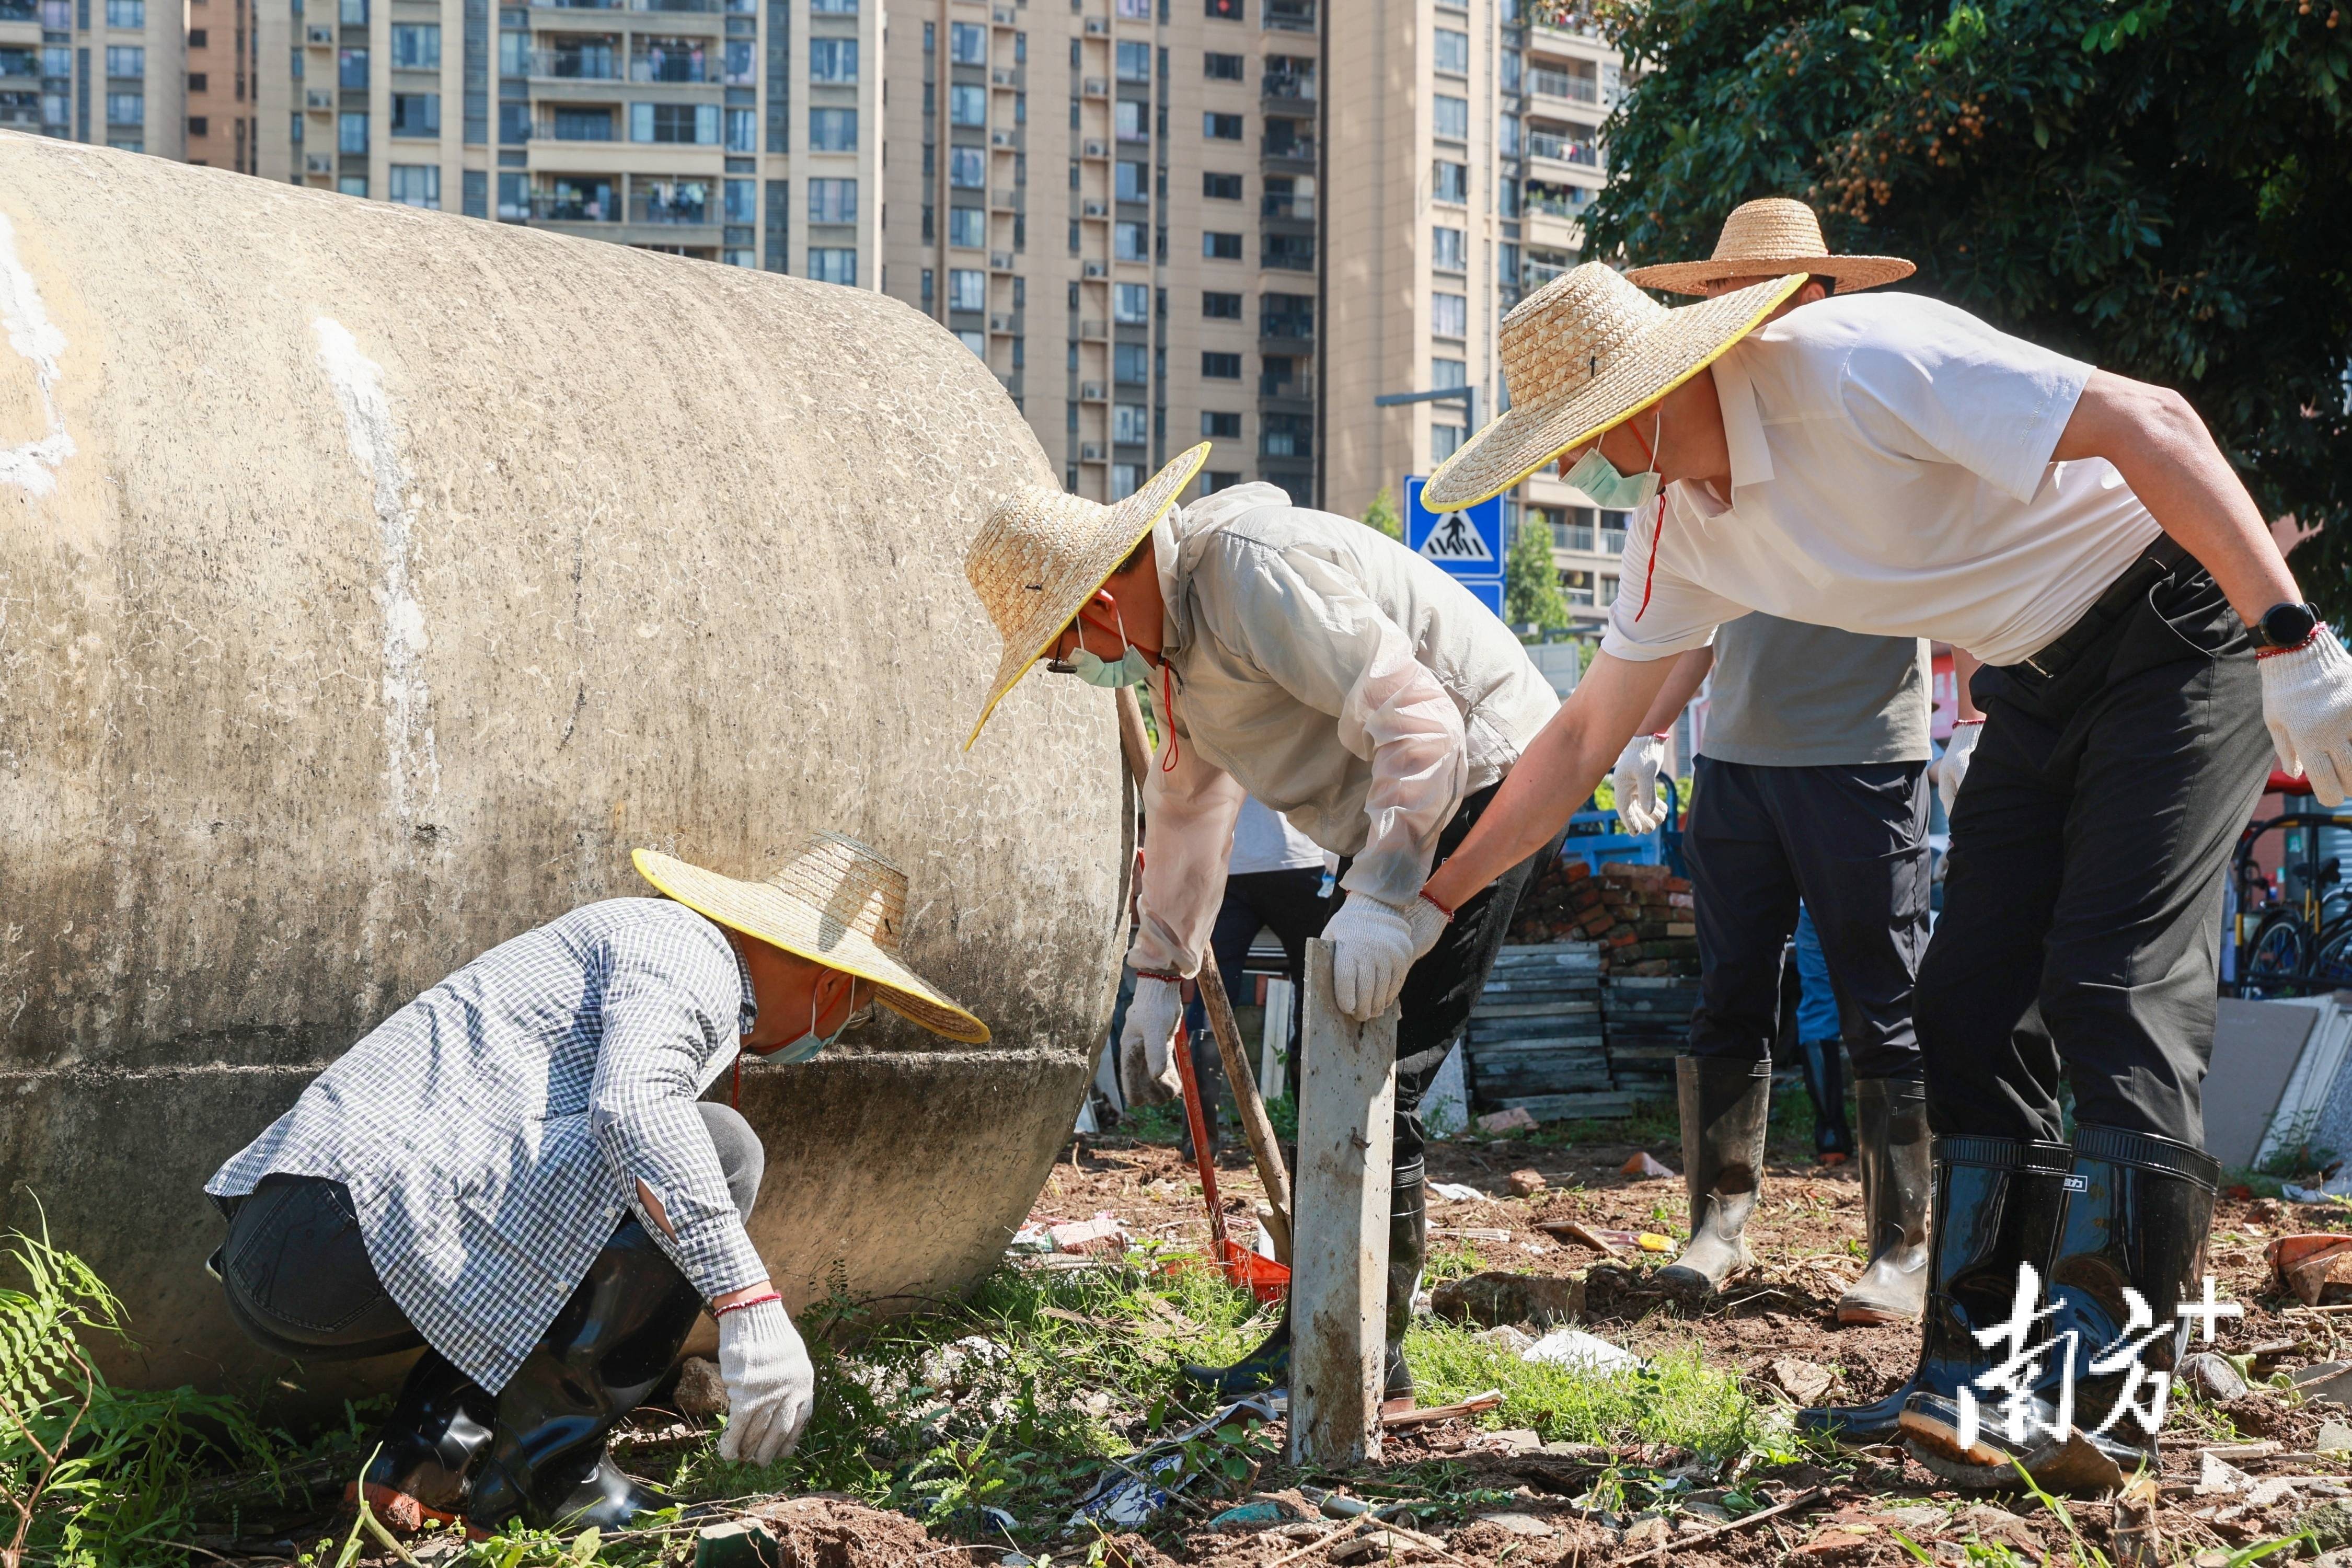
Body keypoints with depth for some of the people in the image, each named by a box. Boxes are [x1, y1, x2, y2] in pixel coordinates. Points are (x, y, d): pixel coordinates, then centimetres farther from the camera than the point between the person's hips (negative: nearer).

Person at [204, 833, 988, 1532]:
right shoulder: (694, 951, -1)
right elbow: (636, 1106, -23)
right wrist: (750, 1304, -25)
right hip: (359, 1230, -10)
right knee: (715, 1150, -11)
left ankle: (431, 1448, 10)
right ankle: (541, 1470, -3)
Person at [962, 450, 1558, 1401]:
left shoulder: (1257, 574, -24)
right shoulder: (1174, 625, 9)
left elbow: (1419, 721, -31)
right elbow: (1187, 801, 21)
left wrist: (1382, 899, -38)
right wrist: (1157, 974, 20)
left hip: (1472, 780, -11)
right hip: (1386, 813, 11)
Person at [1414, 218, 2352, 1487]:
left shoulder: (1854, 365, -26)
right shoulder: (1686, 528, 1)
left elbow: (2146, 422, -28)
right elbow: (1584, 737, 11)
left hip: (2181, 615, -9)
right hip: (2041, 677, 9)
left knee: (2113, 994, -16)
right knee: (1972, 1011, 2)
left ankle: (2104, 1393, -14)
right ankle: (1975, 1377, 6)